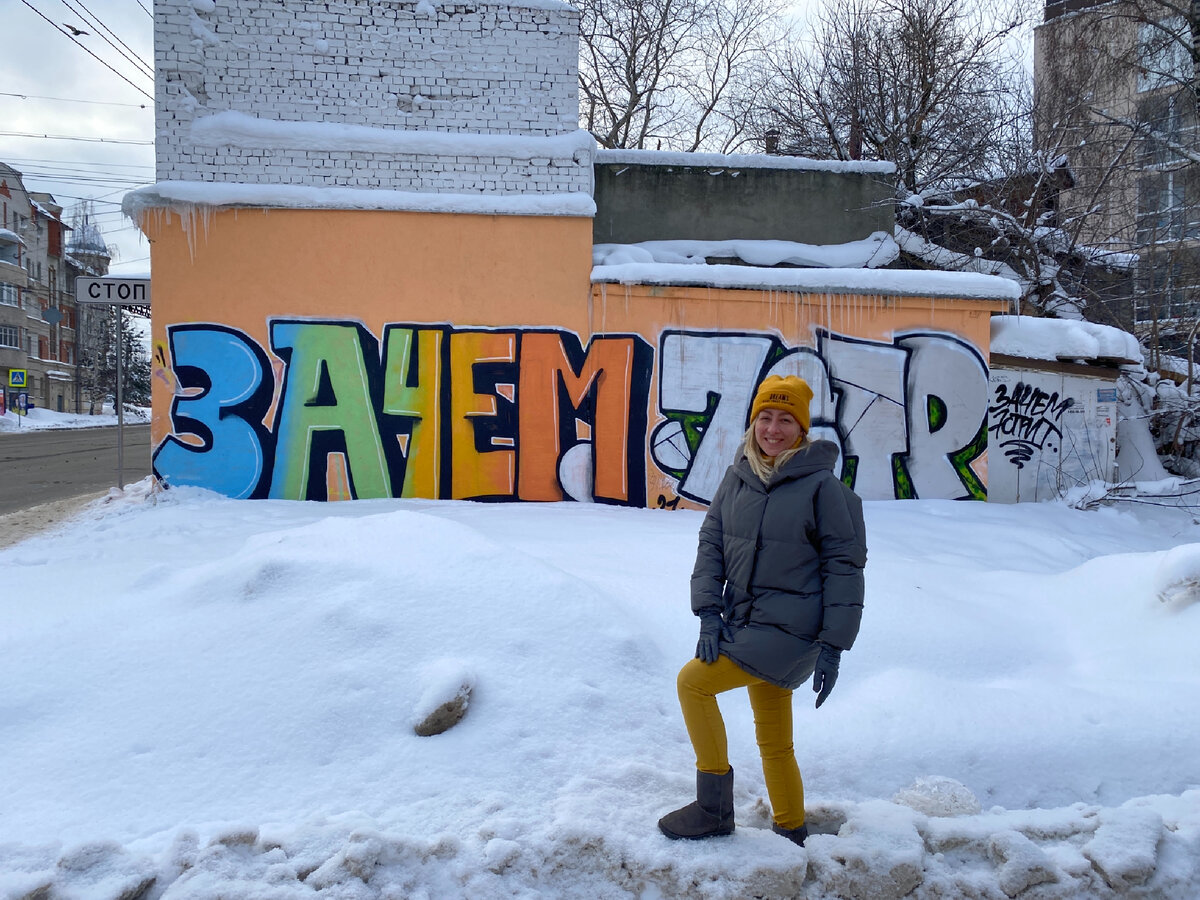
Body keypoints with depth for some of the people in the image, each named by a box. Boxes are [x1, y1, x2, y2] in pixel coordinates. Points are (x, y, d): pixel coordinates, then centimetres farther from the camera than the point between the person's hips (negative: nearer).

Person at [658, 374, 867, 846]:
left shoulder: (822, 485, -10)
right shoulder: (738, 478, 4)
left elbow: (845, 564, -8)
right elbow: (711, 544, 6)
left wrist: (833, 646, -11)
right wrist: (709, 612, -7)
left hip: (790, 630, -6)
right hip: (746, 626, 6)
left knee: (693, 681, -16)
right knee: (773, 741, 15)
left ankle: (714, 809, -3)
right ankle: (791, 833, 33)